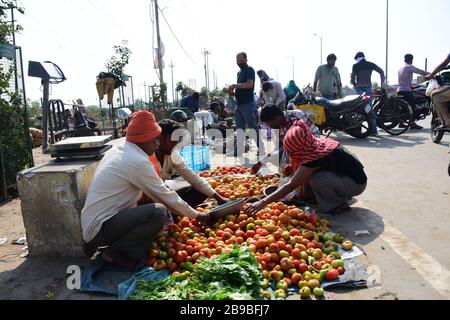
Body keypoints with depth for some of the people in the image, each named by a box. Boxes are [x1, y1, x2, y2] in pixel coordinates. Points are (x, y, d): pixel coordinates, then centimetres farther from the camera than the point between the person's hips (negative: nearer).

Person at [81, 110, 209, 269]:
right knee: (158, 212, -23)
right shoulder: (138, 161, -19)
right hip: (100, 228, -10)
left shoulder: (116, 151, 10)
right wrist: (196, 216, 1)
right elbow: (166, 196, -12)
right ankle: (115, 253, -8)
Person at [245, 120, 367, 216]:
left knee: (316, 178, -28)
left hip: (357, 183, -9)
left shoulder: (315, 156, -28)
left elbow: (291, 185, -32)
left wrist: (263, 203, -34)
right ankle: (342, 196, 12)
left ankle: (339, 205, -4)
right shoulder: (317, 144, -4)